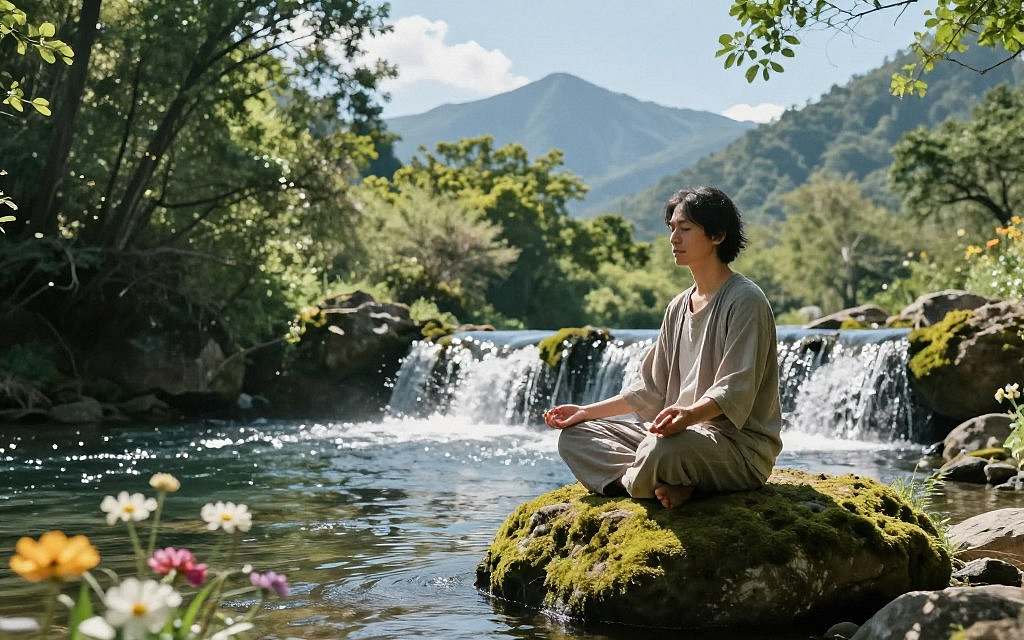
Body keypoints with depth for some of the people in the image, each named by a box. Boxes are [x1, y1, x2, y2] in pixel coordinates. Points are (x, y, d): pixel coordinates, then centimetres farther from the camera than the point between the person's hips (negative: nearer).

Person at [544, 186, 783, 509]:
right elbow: (650, 389, 18)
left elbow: (735, 390, -20)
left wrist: (689, 414, -39)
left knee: (662, 448, -41)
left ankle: (632, 480, -7)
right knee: (575, 435, -2)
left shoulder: (746, 300, -9)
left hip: (742, 447, -9)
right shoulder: (678, 307, 17)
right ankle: (667, 485, -20)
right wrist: (587, 411, 11)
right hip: (687, 433, 9)